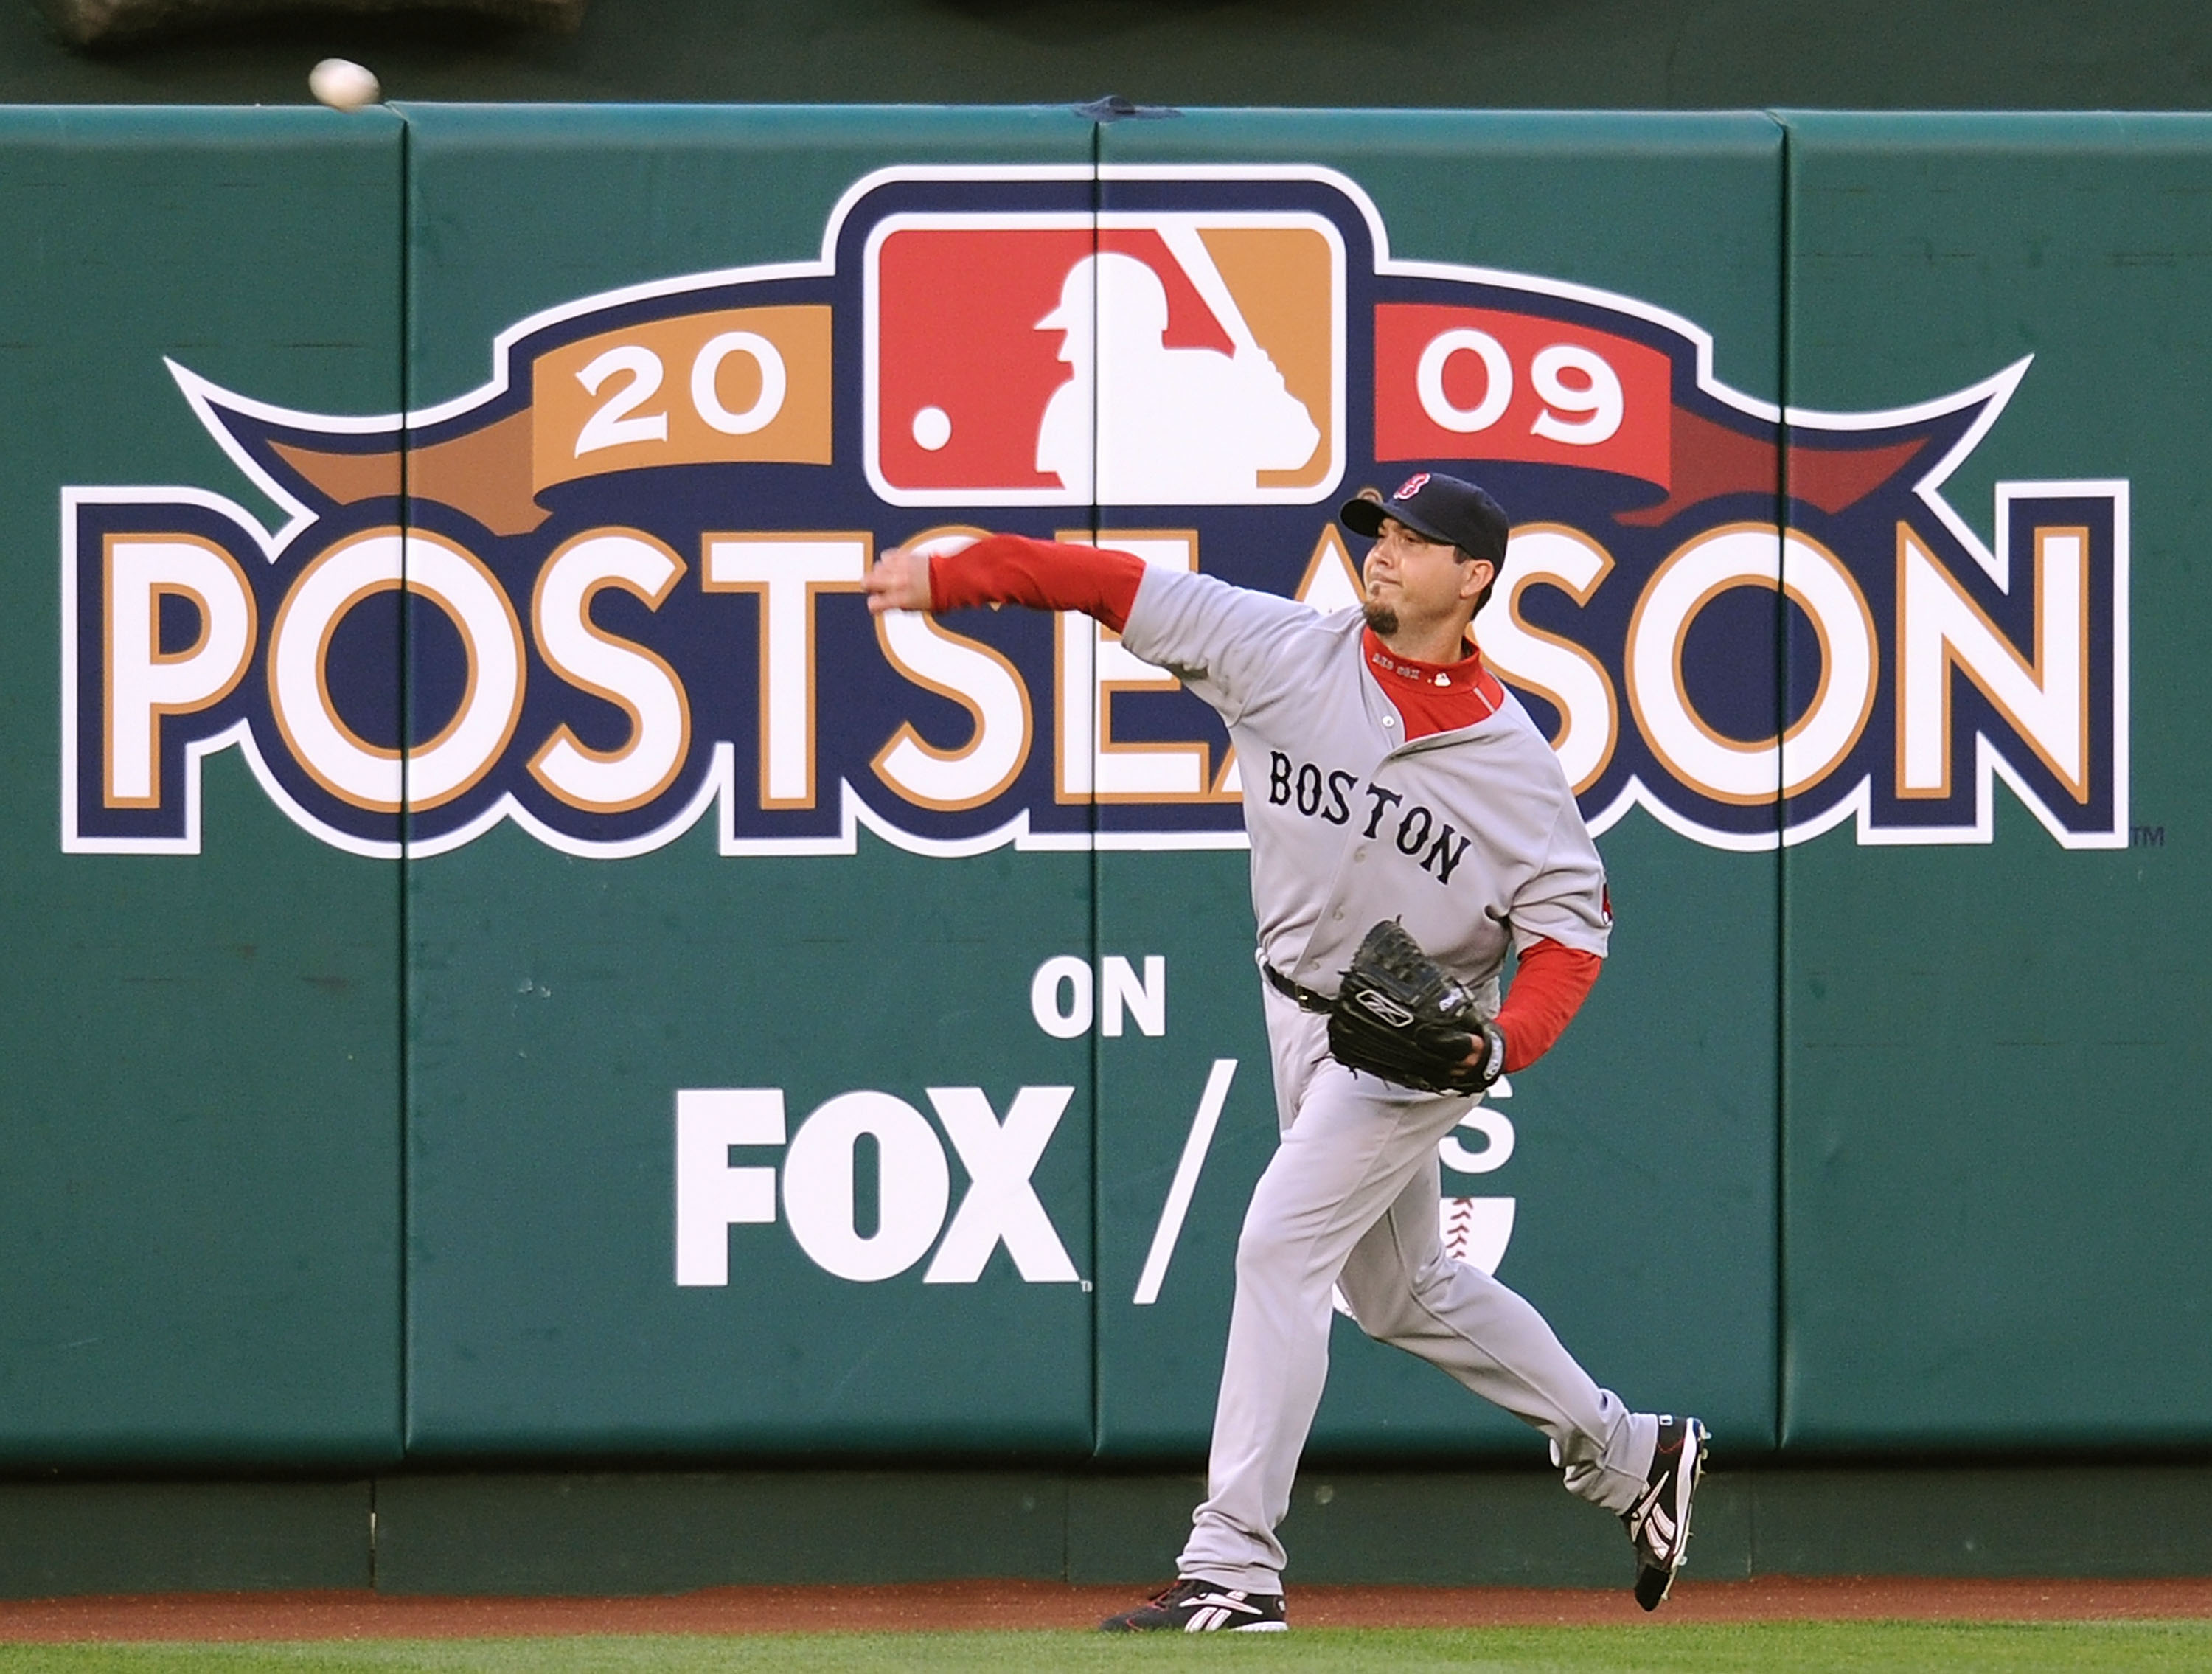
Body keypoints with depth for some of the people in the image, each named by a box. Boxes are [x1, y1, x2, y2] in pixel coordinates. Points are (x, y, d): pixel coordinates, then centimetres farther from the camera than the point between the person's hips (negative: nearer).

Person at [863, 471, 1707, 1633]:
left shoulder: (1511, 759, -14)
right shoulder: (1287, 653, -6)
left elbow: (1572, 923, -10)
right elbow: (1120, 587, -5)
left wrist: (1503, 1041, -27)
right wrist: (949, 578, -10)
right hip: (1300, 1014, 6)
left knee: (1280, 1249, -18)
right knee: (1404, 1293, 17)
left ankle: (1234, 1562, -17)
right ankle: (1629, 1456, 34)